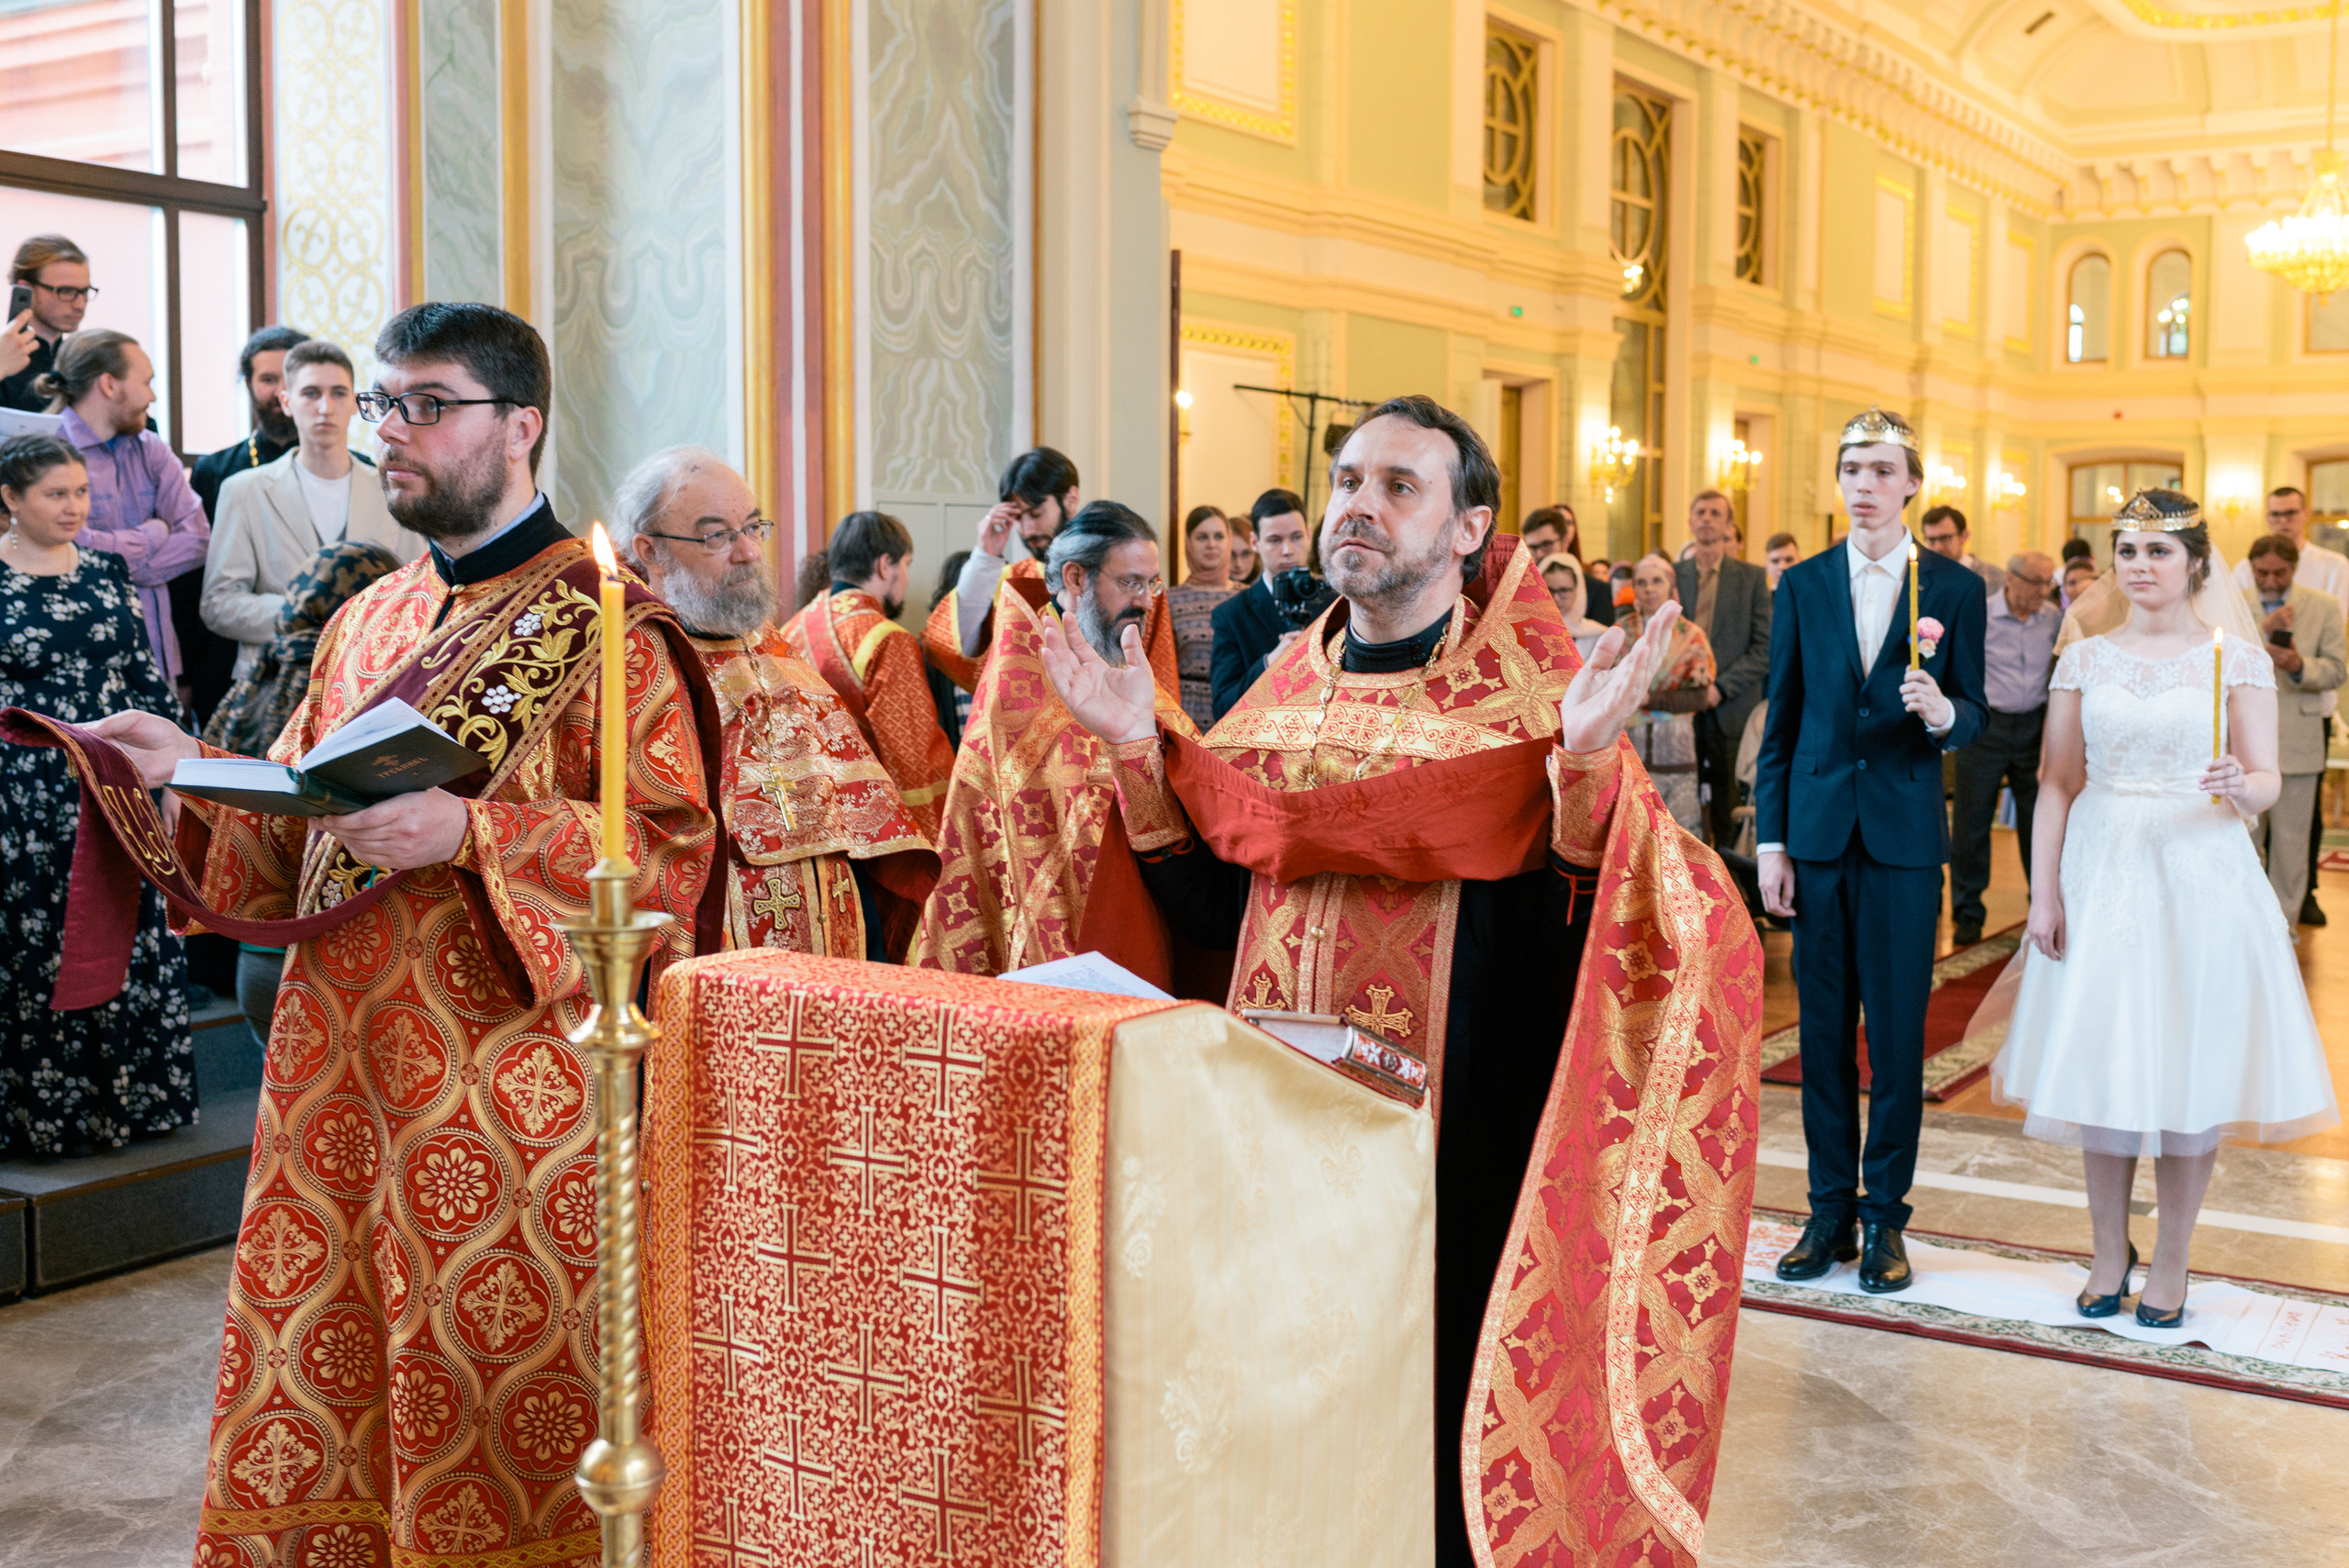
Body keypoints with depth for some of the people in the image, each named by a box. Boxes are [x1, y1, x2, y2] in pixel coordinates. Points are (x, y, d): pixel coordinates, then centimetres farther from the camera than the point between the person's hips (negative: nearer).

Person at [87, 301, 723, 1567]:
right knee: (320, 1363, 11)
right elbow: (303, 834, 18)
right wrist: (195, 772, 0)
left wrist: (469, 833, -24)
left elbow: (670, 854, -15)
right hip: (342, 1067, 7)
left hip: (507, 1079, -6)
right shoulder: (366, 621, 15)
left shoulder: (602, 628, -7)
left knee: (499, 1392, 2)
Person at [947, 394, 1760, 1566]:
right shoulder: (1287, 689, 8)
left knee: (1440, 1386, 5)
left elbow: (1586, 936, -14)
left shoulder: (1532, 696, -6)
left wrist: (1588, 764, -29)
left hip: (1457, 1125, -4)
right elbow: (1208, 910, 7)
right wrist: (1138, 752, -3)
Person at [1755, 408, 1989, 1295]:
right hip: (1818, 831, 2)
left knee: (1898, 1033, 2)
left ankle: (1885, 1219, 13)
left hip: (1905, 834, -1)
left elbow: (1973, 719, 4)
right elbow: (1780, 724, 8)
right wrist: (1770, 841, 3)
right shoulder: (1802, 587, 7)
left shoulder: (1954, 588, 3)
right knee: (1824, 1030, 6)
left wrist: (1941, 711, -20)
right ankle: (1830, 1212, 16)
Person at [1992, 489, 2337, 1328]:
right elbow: (2057, 782, 6)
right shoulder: (2084, 659, 5)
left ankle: (2170, 1264, 17)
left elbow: (2266, 782, -2)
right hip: (2100, 875, 2)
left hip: (2199, 877, -2)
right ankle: (2109, 1253, 21)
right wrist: (2044, 893, -1)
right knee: (2100, 1069, 6)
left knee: (2190, 1069, 3)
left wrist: (2240, 785, -25)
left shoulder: (2238, 658, -1)